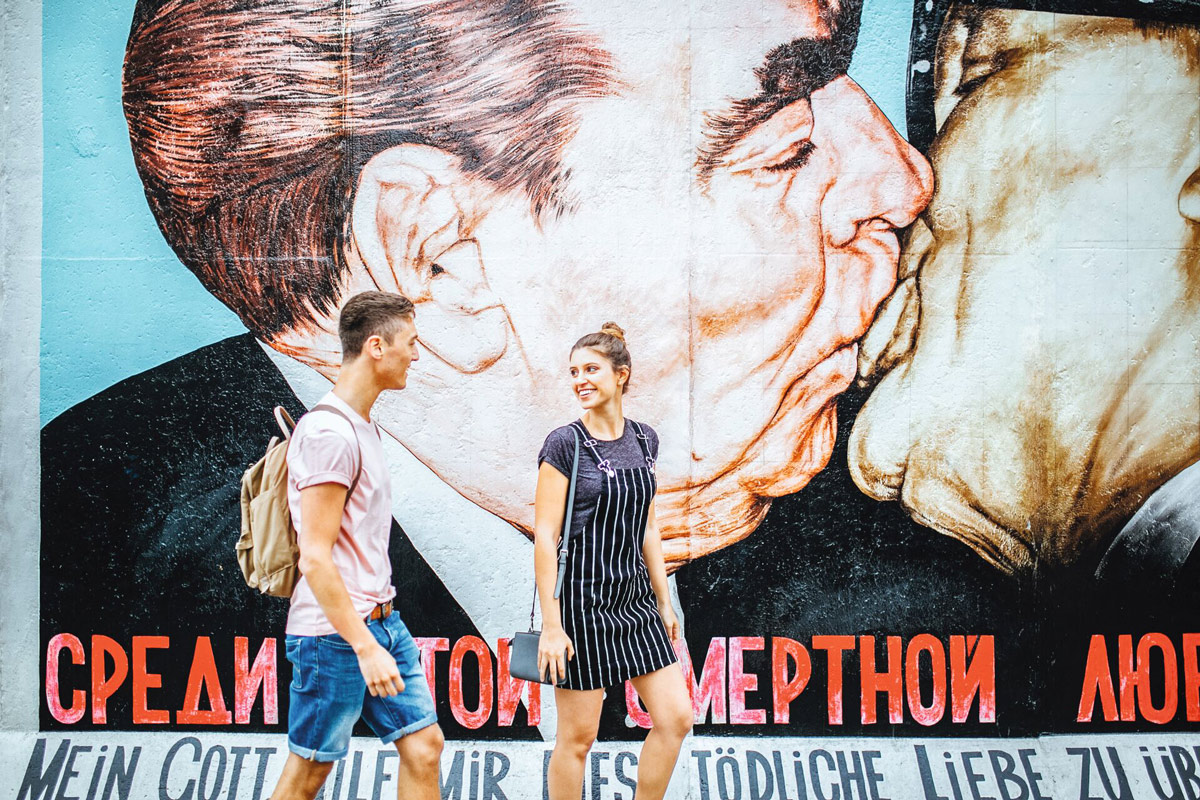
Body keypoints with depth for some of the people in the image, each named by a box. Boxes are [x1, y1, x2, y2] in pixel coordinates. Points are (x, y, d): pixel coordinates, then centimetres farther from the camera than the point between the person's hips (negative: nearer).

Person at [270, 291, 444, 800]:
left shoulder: (363, 426, 14)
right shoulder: (329, 433, -17)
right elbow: (315, 558, -21)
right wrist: (365, 646, -23)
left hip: (381, 621, 9)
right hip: (335, 632, -9)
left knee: (424, 746, 7)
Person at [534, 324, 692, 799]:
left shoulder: (643, 440, 8)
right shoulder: (565, 444, -10)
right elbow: (544, 537, -12)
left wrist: (664, 600, 13)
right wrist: (551, 624, -16)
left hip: (634, 596, 6)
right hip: (581, 598, -6)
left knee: (676, 718, 4)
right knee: (578, 736, 1)